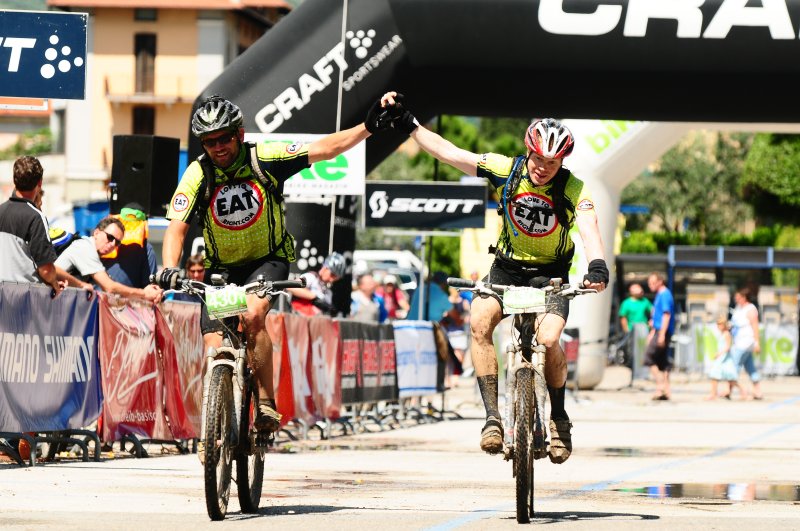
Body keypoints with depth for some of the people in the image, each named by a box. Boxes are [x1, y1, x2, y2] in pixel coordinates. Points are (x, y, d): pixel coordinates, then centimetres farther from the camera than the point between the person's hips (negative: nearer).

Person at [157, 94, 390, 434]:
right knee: (215, 352, -10)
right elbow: (176, 228, -20)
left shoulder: (264, 159, -15)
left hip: (269, 261, -2)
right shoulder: (197, 175, -14)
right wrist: (169, 268, -38)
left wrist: (368, 127, -27)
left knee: (253, 315, -32)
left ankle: (266, 403, -23)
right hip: (222, 270, 2)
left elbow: (325, 149, -14)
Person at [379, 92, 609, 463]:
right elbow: (447, 152, -12)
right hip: (507, 268, 2)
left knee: (548, 340, -27)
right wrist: (407, 124, -19)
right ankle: (493, 416, -24)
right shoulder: (506, 170, -12)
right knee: (479, 321, -28)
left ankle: (559, 418, -1)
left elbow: (589, 231, -33)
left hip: (551, 275, -2)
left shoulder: (574, 191, -17)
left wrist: (597, 267, -53)